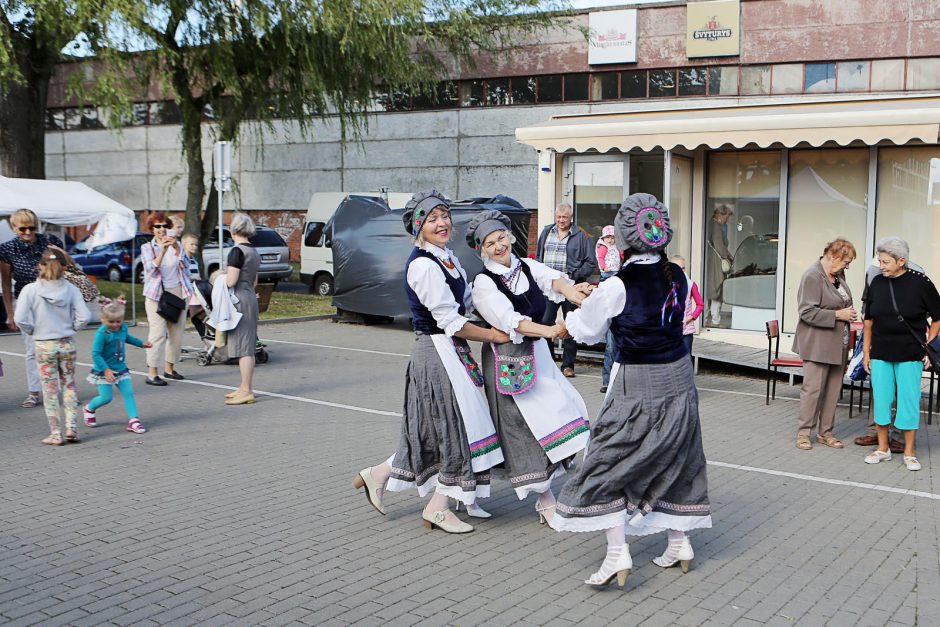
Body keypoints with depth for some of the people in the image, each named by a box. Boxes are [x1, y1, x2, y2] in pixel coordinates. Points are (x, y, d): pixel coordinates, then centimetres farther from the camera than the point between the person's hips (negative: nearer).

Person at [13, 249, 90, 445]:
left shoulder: (30, 290, -11)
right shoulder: (70, 289, -8)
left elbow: (20, 318, -16)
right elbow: (84, 316, -12)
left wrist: (32, 330, 2)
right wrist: (71, 328, 5)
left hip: (44, 345, -1)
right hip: (67, 344, 1)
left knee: (50, 390, 8)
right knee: (69, 386, 14)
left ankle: (55, 434, 12)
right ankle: (71, 428, 11)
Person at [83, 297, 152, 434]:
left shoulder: (123, 328, 0)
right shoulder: (101, 333, -22)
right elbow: (96, 354, -23)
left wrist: (141, 343, 33)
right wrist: (106, 370, -30)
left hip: (120, 368, 6)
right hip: (103, 371, -6)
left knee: (129, 393, -2)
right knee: (106, 397, -1)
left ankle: (133, 420, 0)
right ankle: (89, 409, 28)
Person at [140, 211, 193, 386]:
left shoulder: (175, 245, 11)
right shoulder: (147, 248, 3)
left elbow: (184, 264, -5)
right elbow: (151, 268, -13)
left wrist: (176, 247, -21)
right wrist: (162, 251, -27)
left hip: (178, 293, 4)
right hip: (157, 294, -4)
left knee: (177, 333, 6)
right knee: (158, 334, -12)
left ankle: (169, 368, 19)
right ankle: (152, 373, -12)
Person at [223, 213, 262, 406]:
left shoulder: (237, 251, -15)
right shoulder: (254, 252, 13)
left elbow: (231, 282, -18)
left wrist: (222, 278, 1)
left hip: (239, 300, -9)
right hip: (251, 298, 9)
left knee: (243, 348, -7)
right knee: (248, 348, 13)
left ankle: (246, 392, -6)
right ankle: (244, 388, 21)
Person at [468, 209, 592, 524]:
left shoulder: (527, 267, 4)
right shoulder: (484, 283, -12)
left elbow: (553, 279, -17)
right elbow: (510, 321, -23)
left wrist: (573, 293, -38)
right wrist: (549, 331, -35)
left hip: (538, 355, 6)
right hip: (508, 360, -6)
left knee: (556, 410, 5)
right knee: (527, 426, -4)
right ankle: (546, 502, 6)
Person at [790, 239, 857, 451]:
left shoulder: (838, 274, 8)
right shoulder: (812, 276, -16)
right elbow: (807, 312, -19)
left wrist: (848, 312, 10)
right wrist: (837, 315, -19)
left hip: (837, 344, 8)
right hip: (818, 344, -8)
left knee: (833, 390, 11)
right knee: (813, 388, -3)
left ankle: (825, 432, 20)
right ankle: (803, 432, 8)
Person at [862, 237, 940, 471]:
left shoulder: (920, 283, -9)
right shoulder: (877, 283, 2)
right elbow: (869, 320, 11)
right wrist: (866, 351, 10)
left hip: (910, 355, -3)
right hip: (880, 354, 3)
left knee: (909, 402, 3)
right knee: (881, 400, 8)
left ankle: (909, 453, 16)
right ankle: (882, 449, 22)